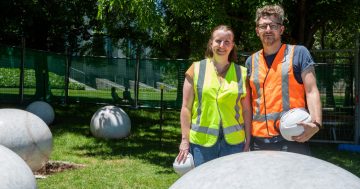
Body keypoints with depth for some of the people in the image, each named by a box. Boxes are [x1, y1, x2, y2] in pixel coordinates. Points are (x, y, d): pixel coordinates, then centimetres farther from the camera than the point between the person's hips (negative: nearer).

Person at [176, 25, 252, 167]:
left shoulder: (241, 73, 6)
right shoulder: (196, 69, 3)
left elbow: (246, 110, 8)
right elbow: (186, 107, 2)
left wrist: (248, 141, 5)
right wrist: (185, 140, -3)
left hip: (233, 141, 1)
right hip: (201, 140, -1)